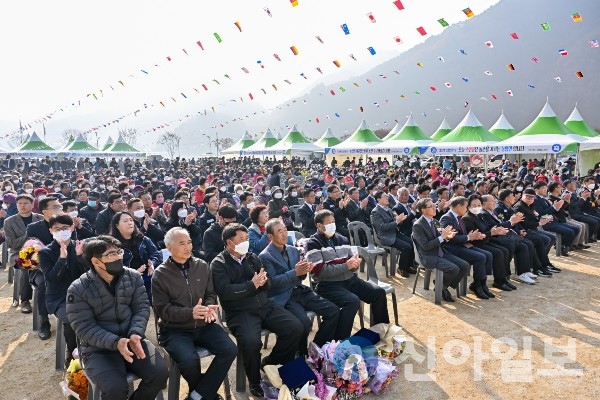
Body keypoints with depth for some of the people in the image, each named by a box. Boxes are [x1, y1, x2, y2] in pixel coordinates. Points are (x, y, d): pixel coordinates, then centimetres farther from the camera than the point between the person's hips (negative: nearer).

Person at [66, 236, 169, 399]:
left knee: (160, 373, -15)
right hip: (98, 348, -3)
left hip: (131, 340, 4)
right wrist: (115, 342, -27)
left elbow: (142, 308, -3)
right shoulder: (78, 289, -11)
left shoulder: (133, 277, 0)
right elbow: (85, 328, -14)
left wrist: (135, 334, -22)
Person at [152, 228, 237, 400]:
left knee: (230, 350, -17)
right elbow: (162, 309, -9)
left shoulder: (202, 266, 4)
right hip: (175, 329, -3)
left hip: (203, 325, 4)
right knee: (189, 360, -30)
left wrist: (209, 308, -14)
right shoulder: (160, 274, -6)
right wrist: (190, 312, -24)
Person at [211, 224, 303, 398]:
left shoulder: (252, 257, 15)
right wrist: (252, 284, -14)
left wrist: (262, 281, -11)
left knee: (296, 328, -10)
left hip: (265, 306, 6)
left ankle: (272, 360, 16)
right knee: (251, 341, -32)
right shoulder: (218, 264, -3)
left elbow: (268, 285, 13)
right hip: (240, 312, -5)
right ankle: (255, 382, -1)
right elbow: (225, 291, -17)